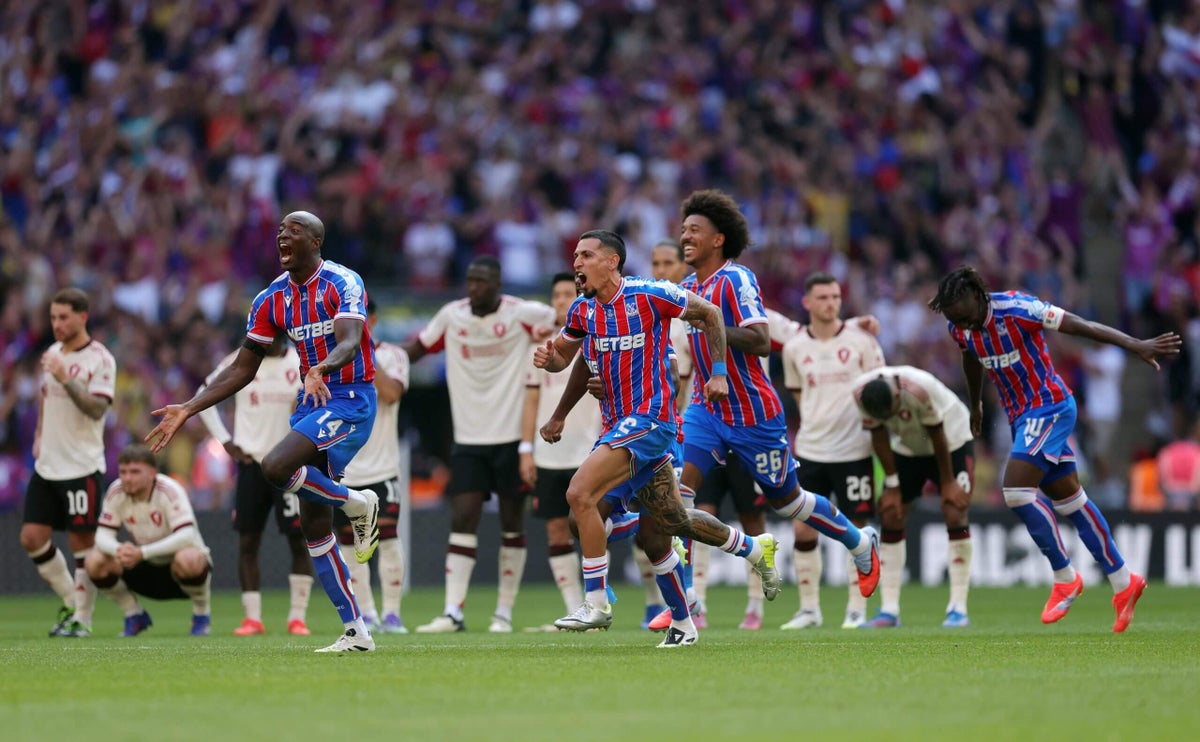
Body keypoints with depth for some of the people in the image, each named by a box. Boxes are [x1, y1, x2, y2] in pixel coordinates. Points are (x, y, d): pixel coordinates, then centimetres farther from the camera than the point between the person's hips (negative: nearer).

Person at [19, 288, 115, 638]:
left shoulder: (99, 359, -10)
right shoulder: (53, 353, 11)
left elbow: (97, 408, -21)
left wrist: (66, 379, -30)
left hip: (82, 466, -7)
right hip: (46, 465, 7)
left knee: (82, 542, -3)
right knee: (32, 538, 3)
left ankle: (82, 618, 6)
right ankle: (69, 601, 20)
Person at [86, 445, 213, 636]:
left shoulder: (170, 491, -25)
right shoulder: (116, 492, -11)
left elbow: (186, 536, -36)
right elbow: (103, 536, -12)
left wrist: (142, 553, -45)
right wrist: (118, 550, -38)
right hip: (147, 570, 5)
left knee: (187, 559, -41)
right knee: (95, 562, -18)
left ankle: (201, 615, -10)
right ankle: (135, 615, 4)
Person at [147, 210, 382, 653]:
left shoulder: (343, 284, -11)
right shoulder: (272, 299, 7)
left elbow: (349, 342, -28)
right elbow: (243, 369, 11)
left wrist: (319, 370, -49)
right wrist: (187, 411, 3)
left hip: (350, 401, -7)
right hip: (312, 401, 7)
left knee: (275, 469, -29)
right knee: (313, 527, 3)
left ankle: (358, 505, -4)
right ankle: (355, 632, 9)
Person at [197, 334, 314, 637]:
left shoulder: (302, 364, -1)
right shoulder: (239, 362, 1)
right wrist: (225, 441, 4)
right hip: (251, 462, 1)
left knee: (299, 539, -3)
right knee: (248, 541, -1)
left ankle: (298, 617, 4)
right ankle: (252, 617, 4)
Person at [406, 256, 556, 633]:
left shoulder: (523, 315, -6)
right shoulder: (451, 316, 3)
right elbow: (417, 348, 14)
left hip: (512, 436, -2)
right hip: (469, 438, 2)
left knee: (512, 524, 4)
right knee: (462, 520, -7)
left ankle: (504, 611, 12)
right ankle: (452, 611, -12)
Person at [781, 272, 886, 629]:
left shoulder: (860, 339, -4)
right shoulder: (795, 348, 4)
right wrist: (816, 422, 10)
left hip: (854, 450, -3)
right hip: (810, 449, 3)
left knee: (856, 529, 0)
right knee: (803, 530, 0)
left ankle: (857, 609, 9)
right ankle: (809, 609, 11)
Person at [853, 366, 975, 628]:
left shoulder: (919, 390, -38)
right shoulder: (861, 393, -25)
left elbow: (937, 437, -24)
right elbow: (879, 437, -11)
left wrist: (948, 483, -14)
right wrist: (892, 485, -7)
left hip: (951, 441, -4)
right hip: (908, 447, 4)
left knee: (955, 515, -15)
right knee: (890, 517, -5)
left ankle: (958, 608, -12)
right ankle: (889, 610, -4)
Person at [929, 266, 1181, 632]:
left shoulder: (1015, 309, -24)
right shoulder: (960, 327, -3)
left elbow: (1080, 326, -23)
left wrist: (1136, 345, -26)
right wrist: (975, 405, 34)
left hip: (1048, 407, -8)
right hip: (1020, 415, 8)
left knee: (1016, 490, -19)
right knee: (1068, 499, 11)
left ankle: (1065, 578, -5)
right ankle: (1123, 582, 19)